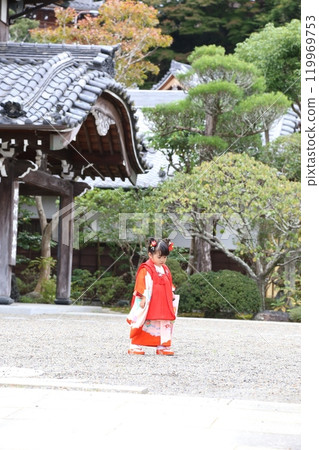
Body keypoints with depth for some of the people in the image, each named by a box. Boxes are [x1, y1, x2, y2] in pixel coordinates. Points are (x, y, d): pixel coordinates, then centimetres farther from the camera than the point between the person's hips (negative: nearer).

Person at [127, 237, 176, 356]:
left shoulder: (165, 269, 14)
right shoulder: (146, 270, -11)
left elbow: (169, 284, 22)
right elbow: (142, 285, -14)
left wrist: (172, 294, 15)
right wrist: (143, 298, -19)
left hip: (164, 304, 7)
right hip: (150, 304, -7)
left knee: (165, 324, 6)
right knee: (143, 324, -3)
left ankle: (162, 347, 12)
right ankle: (135, 346, 3)